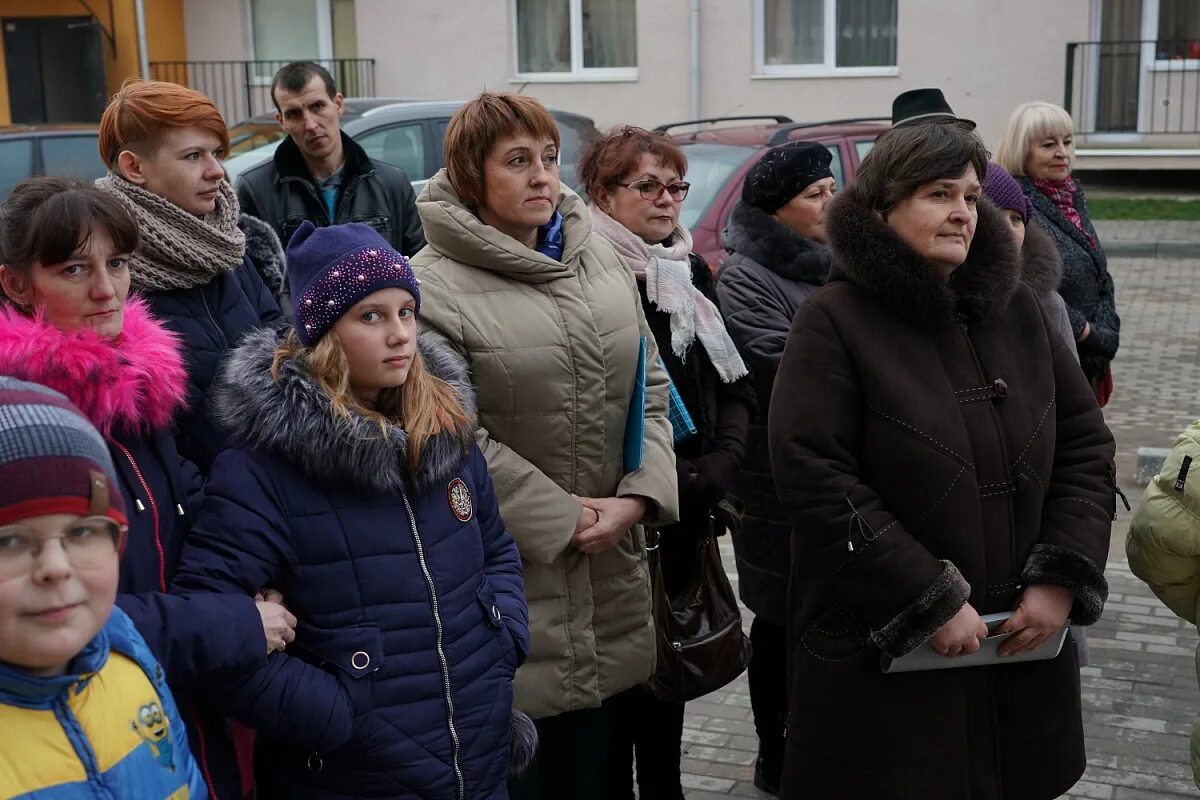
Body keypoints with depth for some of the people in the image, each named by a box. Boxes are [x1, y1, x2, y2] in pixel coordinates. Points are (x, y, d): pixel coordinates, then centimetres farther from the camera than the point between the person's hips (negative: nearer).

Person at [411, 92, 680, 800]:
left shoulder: (601, 259, 9)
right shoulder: (435, 286, -11)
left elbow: (652, 385, 10)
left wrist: (640, 497, -3)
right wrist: (560, 517, -14)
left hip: (613, 567, 6)